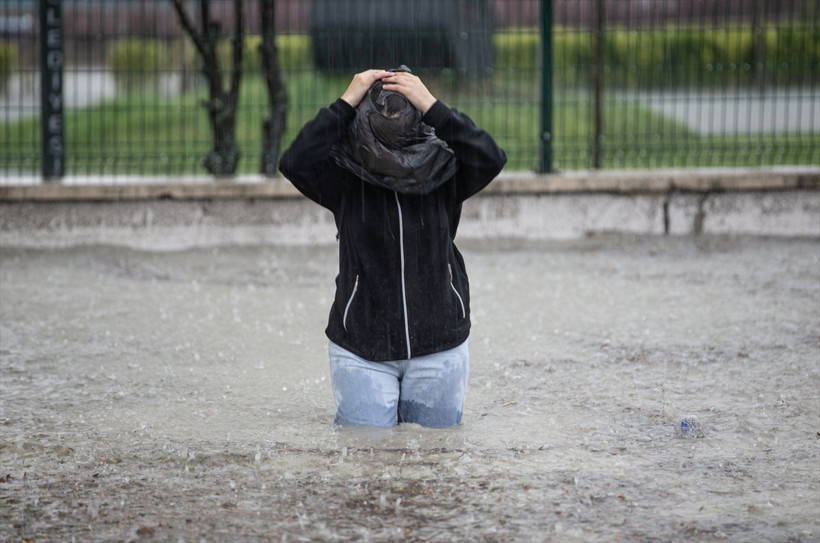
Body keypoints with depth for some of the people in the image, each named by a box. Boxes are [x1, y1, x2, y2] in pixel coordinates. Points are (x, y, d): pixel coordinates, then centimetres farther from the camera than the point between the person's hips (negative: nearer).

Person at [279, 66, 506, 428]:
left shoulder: (443, 171, -7)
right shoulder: (345, 179, -9)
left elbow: (491, 159, -25)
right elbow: (296, 163, -26)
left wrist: (431, 106, -26)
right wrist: (346, 103, -25)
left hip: (439, 347, 1)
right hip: (360, 351, -1)